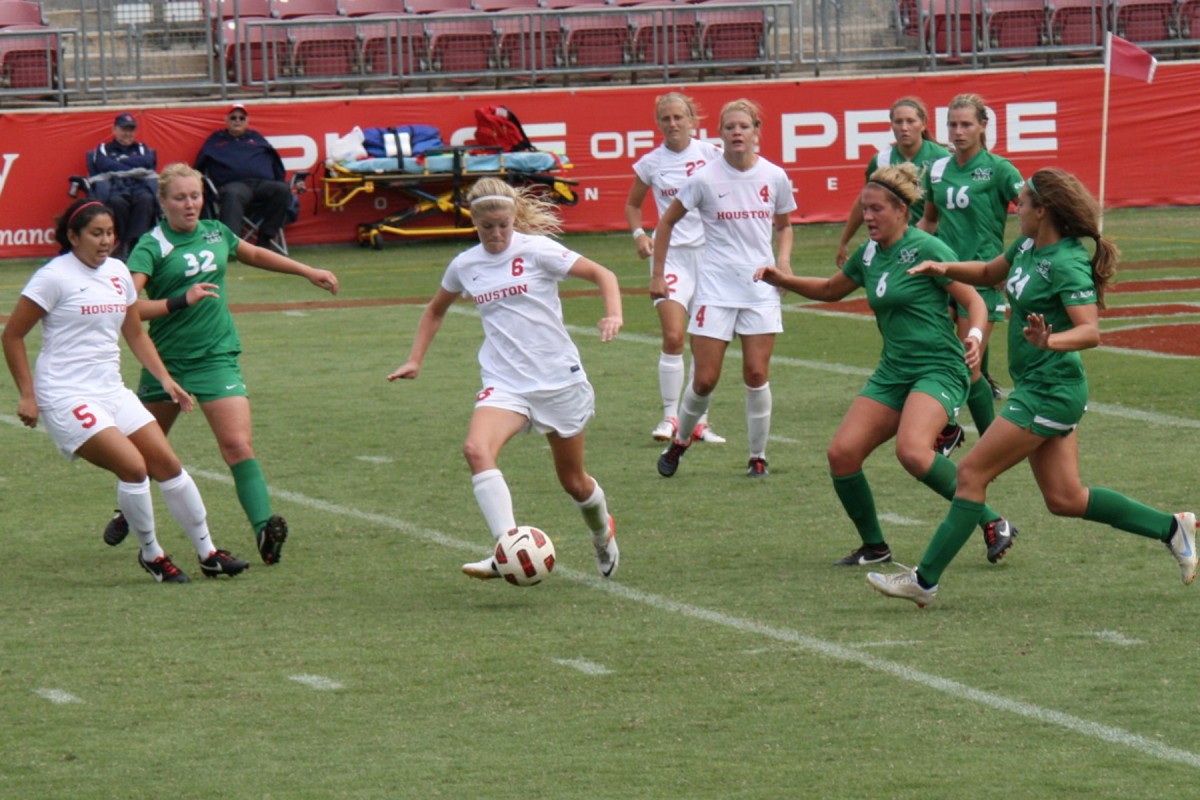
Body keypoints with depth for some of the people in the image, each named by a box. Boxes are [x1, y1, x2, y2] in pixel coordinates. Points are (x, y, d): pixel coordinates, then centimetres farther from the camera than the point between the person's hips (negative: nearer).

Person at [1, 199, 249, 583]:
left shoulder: (118, 272, 10)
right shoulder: (55, 277, -10)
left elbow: (135, 334, 21)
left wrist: (165, 379, 11)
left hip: (111, 391, 7)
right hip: (67, 398, -7)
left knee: (167, 463, 2)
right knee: (133, 466, -19)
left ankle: (208, 554, 12)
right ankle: (151, 554, -1)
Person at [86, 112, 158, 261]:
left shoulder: (142, 149, 28)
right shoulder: (103, 149, 22)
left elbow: (148, 162, 4)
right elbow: (103, 165, -1)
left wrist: (120, 162, 3)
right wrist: (132, 167, -1)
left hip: (139, 186, 1)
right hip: (114, 187, -1)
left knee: (146, 199, -37)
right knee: (116, 202, -39)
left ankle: (134, 242, -39)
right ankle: (120, 242, -24)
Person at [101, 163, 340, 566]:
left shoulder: (215, 232, 5)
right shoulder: (151, 246, -11)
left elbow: (255, 255, 28)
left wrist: (308, 272, 34)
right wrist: (181, 301, -33)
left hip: (217, 357, 2)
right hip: (166, 361, -2)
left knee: (238, 445, -16)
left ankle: (265, 529, -24)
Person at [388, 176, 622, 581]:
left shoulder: (536, 251, -7)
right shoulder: (465, 266, 5)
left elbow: (602, 274, -5)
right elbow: (436, 310, 25)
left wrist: (613, 314, -23)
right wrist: (415, 360, 17)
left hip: (559, 378, -2)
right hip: (505, 383, 2)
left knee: (574, 482, 11)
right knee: (477, 449, -29)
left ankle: (603, 533, 45)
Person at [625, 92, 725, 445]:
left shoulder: (711, 154, 1)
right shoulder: (651, 163, 2)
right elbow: (633, 204, 15)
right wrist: (639, 234, -3)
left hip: (710, 250, 1)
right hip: (672, 253, -1)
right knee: (673, 336, -15)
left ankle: (699, 419, 14)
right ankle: (670, 416, -5)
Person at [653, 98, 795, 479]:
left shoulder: (774, 177, 1)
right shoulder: (705, 179, -6)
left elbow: (783, 224, 19)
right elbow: (666, 222, 6)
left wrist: (783, 259, 0)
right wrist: (658, 274, 3)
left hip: (761, 287, 2)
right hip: (715, 288, -2)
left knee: (756, 375, -4)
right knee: (704, 379, -4)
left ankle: (758, 455, 11)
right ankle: (680, 440, 21)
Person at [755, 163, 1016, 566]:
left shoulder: (926, 249, -10)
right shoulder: (869, 254, 12)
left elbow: (974, 300, -9)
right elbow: (831, 290, 30)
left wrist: (975, 336, -29)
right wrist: (783, 280, 16)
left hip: (939, 370, -8)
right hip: (892, 374, 8)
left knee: (911, 450, -31)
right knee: (842, 453, -6)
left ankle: (993, 524, -20)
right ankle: (874, 547, 12)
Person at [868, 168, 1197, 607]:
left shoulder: (1067, 264, -20)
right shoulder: (1027, 246, 7)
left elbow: (1090, 331, -27)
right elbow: (989, 273, 26)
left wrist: (1049, 341, -44)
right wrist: (945, 268, 10)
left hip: (1050, 392, -10)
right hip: (1039, 389, 10)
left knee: (971, 473, -6)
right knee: (1064, 498, 11)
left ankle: (924, 581, -1)